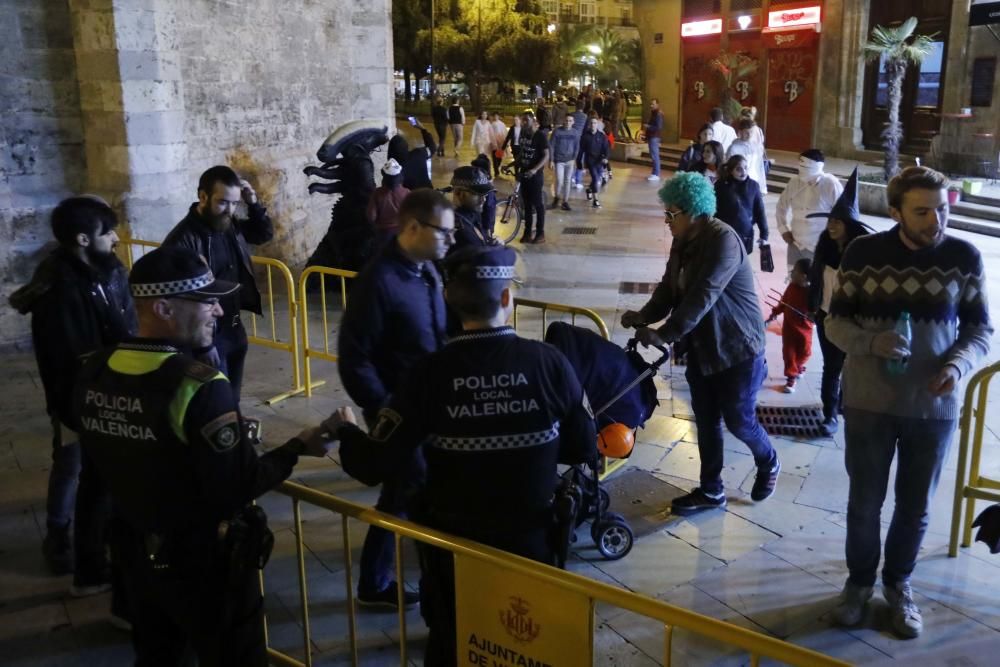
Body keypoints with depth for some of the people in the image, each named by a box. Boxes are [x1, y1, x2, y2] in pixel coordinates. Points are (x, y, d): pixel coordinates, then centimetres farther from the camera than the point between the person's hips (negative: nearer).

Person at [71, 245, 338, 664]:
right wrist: (298, 448, -13)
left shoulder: (93, 373, -6)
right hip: (205, 561, -7)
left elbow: (105, 463, 7)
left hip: (135, 551, 7)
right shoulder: (199, 386, -28)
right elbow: (239, 489, -24)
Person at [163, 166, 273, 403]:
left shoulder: (230, 225, 1)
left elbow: (264, 234, 18)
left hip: (234, 329, 8)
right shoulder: (183, 239, -23)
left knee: (232, 398, 22)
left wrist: (254, 204, -1)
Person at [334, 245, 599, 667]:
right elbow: (584, 450, -7)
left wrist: (346, 432, 4)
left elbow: (375, 467, -17)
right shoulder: (549, 362, -17)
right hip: (530, 540, 1)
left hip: (453, 543, 0)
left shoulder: (430, 373, -20)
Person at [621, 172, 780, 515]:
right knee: (706, 420, 11)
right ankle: (711, 490, 23)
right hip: (701, 346, 8)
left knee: (738, 419, 4)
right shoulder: (683, 242, 3)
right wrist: (644, 316, -14)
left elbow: (702, 297, -31)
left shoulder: (724, 241, -24)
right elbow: (669, 288, 4)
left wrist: (664, 334, -34)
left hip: (737, 348, -8)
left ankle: (768, 463, 34)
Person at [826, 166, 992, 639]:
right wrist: (871, 341, -24)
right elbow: (835, 321, -3)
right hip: (869, 401, -1)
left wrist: (959, 364, -19)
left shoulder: (965, 257, -8)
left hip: (934, 406, 1)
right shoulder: (863, 253, -10)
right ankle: (860, 580, 36)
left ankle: (898, 583, 39)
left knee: (915, 505, 15)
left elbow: (981, 328, 1)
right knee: (865, 501, 12)